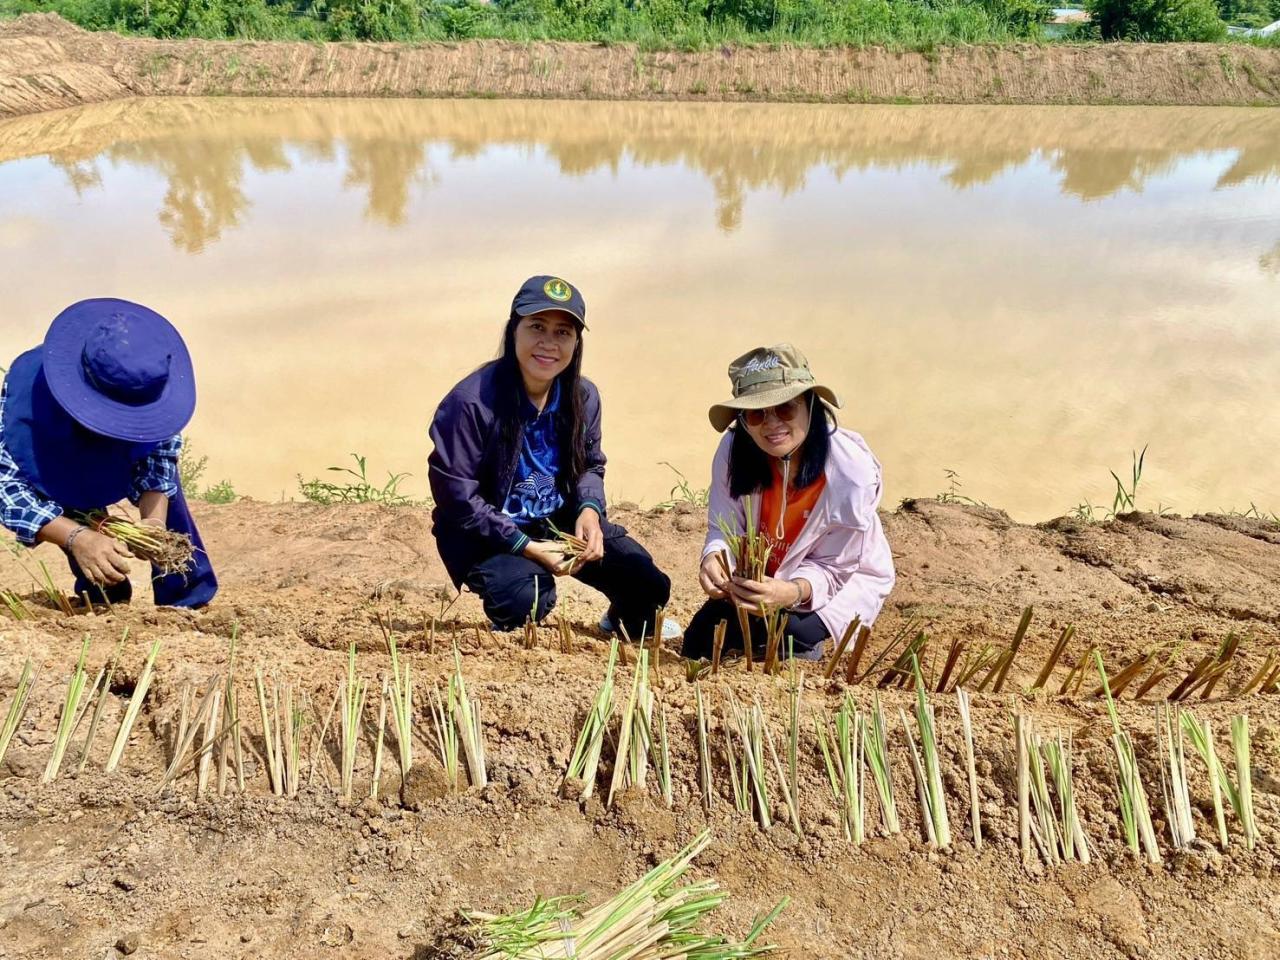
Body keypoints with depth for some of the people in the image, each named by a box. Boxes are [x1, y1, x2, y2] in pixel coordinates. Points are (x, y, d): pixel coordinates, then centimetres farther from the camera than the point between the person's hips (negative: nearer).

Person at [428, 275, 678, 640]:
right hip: (488, 534, -5)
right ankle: (514, 627, 8)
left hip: (561, 522, 5)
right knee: (525, 600, -34)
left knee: (649, 583, -4)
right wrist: (526, 547, -23)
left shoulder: (583, 396, -4)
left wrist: (589, 510, -15)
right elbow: (457, 498, -19)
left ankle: (626, 619, 36)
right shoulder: (471, 401, -23)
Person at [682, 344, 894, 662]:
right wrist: (714, 560, -40)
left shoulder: (853, 472, -32)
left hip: (843, 580, -3)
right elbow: (724, 529, -15)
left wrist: (792, 592, -46)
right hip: (759, 578, 4)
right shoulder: (734, 449, -24)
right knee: (698, 645, 0)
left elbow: (833, 568, -24)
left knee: (787, 635, -28)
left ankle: (804, 645, 9)